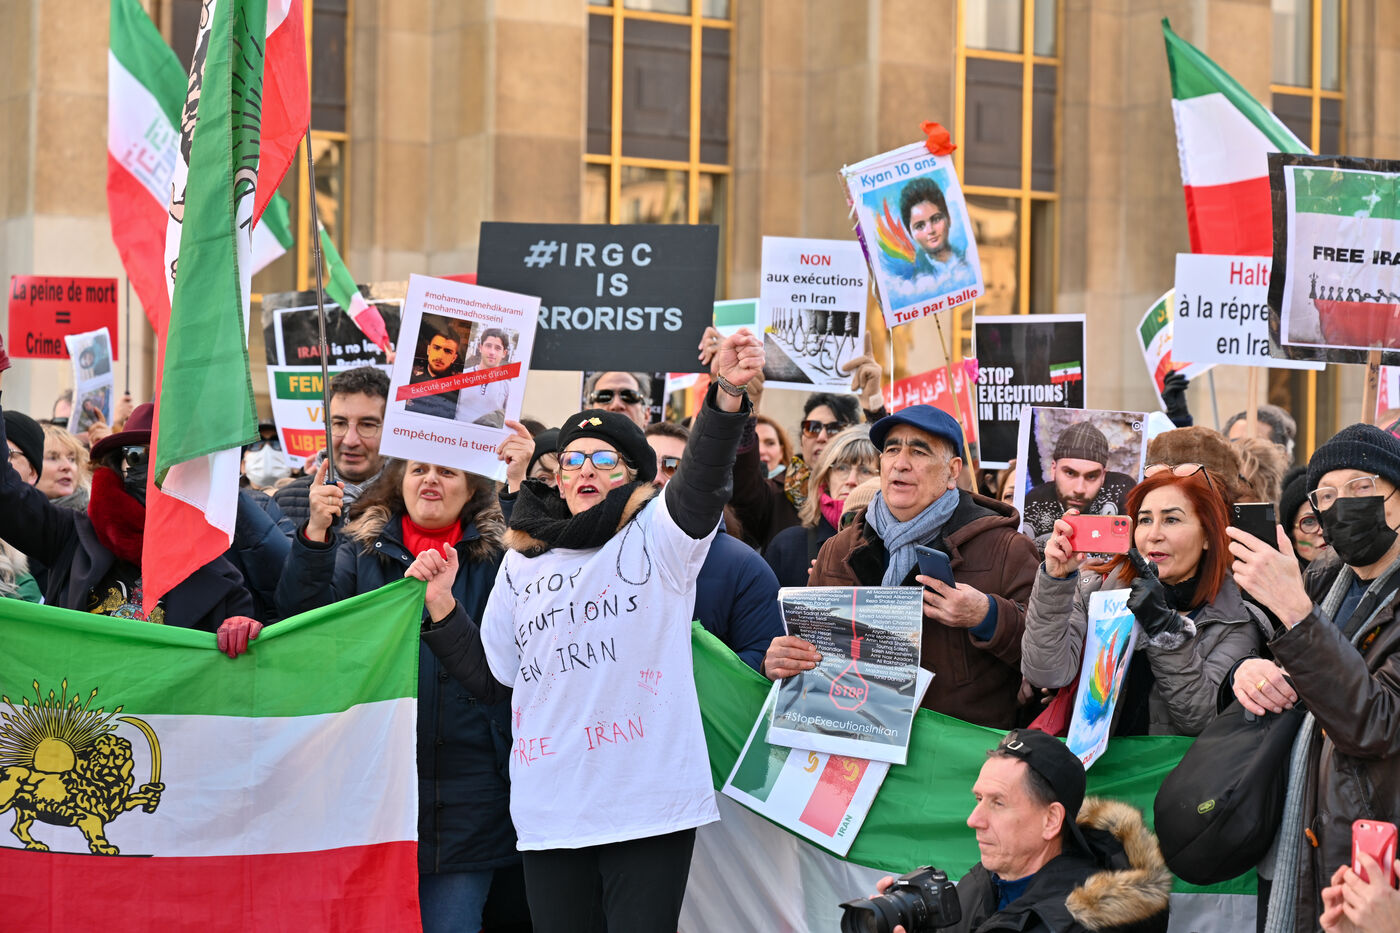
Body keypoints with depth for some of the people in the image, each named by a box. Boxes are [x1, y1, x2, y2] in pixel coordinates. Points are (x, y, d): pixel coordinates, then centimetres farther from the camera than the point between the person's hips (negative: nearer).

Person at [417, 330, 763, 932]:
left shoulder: (656, 538, 3)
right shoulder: (521, 565, 15)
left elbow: (702, 477, -18)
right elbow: (491, 679, 19)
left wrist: (727, 395, -36)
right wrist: (441, 607, 6)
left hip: (650, 805, -4)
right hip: (550, 810, 4)